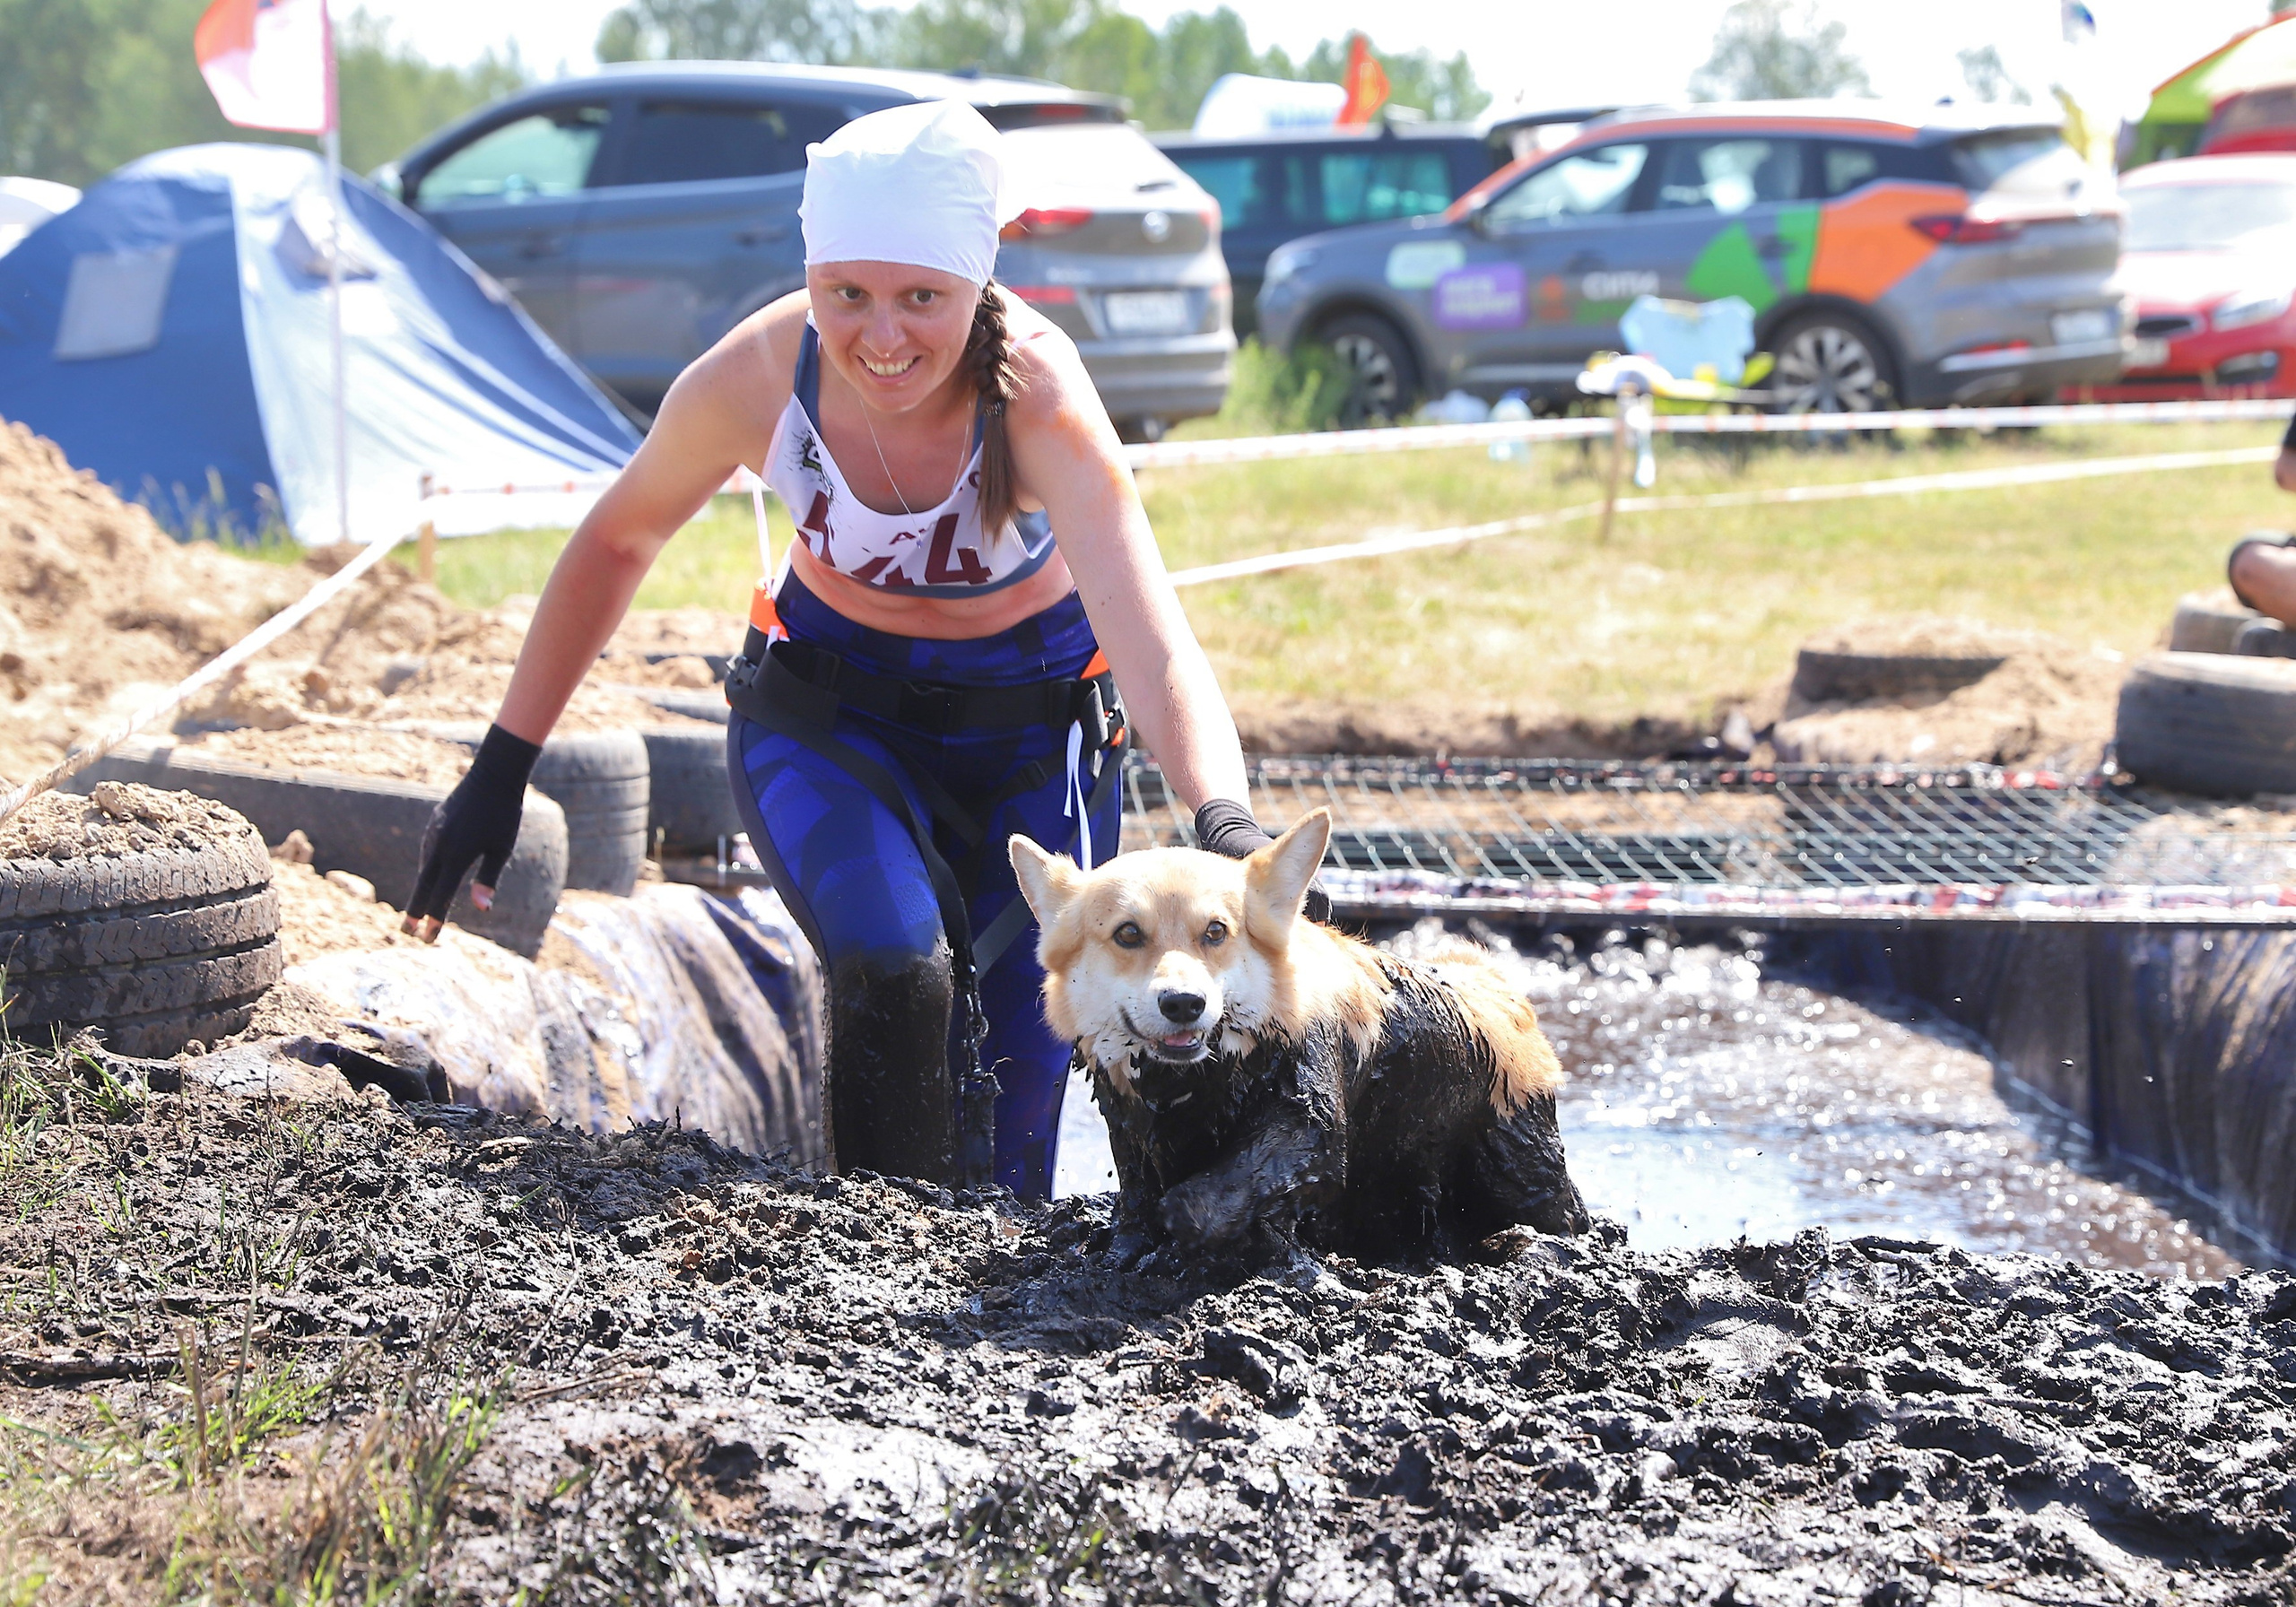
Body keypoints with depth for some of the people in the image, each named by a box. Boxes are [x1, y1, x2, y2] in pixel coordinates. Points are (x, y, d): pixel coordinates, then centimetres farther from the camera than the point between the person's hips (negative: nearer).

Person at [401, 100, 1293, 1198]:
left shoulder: (1036, 397, -32)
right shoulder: (755, 379, -24)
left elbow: (1155, 646, -45)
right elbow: (615, 545, -4)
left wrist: (1224, 826, -62)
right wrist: (502, 768, -2)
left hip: (1028, 723, 0)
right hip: (826, 711, 1)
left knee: (1014, 1088, 0)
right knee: (895, 969, -27)